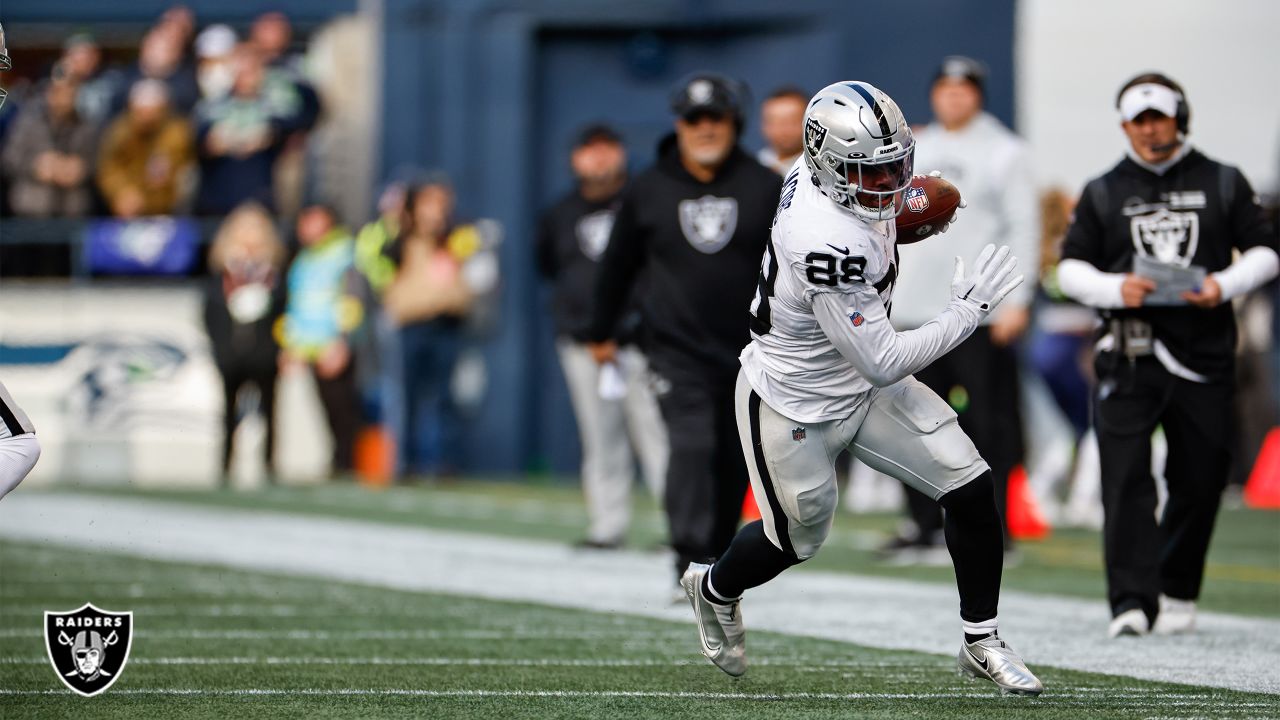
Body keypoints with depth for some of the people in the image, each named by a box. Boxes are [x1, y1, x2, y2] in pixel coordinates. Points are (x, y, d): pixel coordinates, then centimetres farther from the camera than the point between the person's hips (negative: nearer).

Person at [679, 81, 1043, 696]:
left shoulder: (814, 175, -12)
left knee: (972, 490, -3)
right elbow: (882, 363, -32)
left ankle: (980, 643, 12)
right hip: (793, 406, -8)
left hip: (858, 388, 8)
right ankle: (714, 589, 51)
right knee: (798, 538, 17)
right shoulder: (828, 244, -38)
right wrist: (968, 309, -25)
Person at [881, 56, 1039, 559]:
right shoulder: (912, 152, 16)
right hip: (916, 310, 5)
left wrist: (1016, 300, -13)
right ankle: (925, 523, 12)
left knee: (988, 423, -5)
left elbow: (1023, 229, -4)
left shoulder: (1005, 153, 1)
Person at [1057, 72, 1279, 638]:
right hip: (1128, 352, -1)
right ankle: (1132, 602, -18)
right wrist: (1115, 289, -11)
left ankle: (1178, 596, 20)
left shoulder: (1223, 184, 11)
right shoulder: (1103, 193, 13)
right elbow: (1071, 267, 9)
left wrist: (1224, 286, -10)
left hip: (1205, 352, 1)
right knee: (1125, 475, -14)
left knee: (1199, 480, 3)